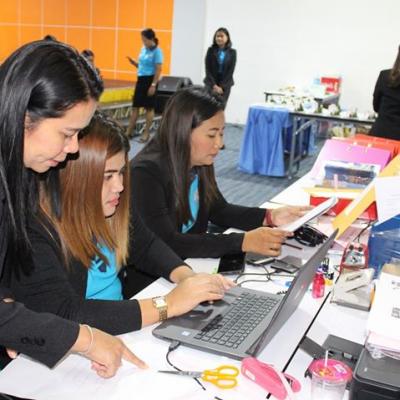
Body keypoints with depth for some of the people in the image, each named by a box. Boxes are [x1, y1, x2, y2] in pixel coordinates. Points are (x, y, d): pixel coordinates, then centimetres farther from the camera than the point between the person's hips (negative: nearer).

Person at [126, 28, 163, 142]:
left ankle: (146, 133, 11)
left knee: (149, 107, 2)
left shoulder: (157, 51, -12)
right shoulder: (143, 49, 11)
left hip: (150, 80, -8)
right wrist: (133, 62, -1)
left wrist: (153, 85, -20)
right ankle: (129, 131, 16)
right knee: (135, 106, 9)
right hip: (141, 79, 8)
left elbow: (158, 70, -16)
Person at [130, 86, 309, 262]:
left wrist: (269, 217, -6)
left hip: (191, 264, 7)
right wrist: (243, 242, -32)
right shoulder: (146, 173, -25)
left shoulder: (201, 163, -3)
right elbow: (167, 244, -30)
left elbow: (219, 211, 9)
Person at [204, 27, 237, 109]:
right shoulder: (211, 50, 1)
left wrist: (222, 86, -10)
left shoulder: (232, 52, 1)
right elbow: (208, 69, -3)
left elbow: (231, 71, -3)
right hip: (211, 83, 0)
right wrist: (214, 85, -11)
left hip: (225, 85, 0)